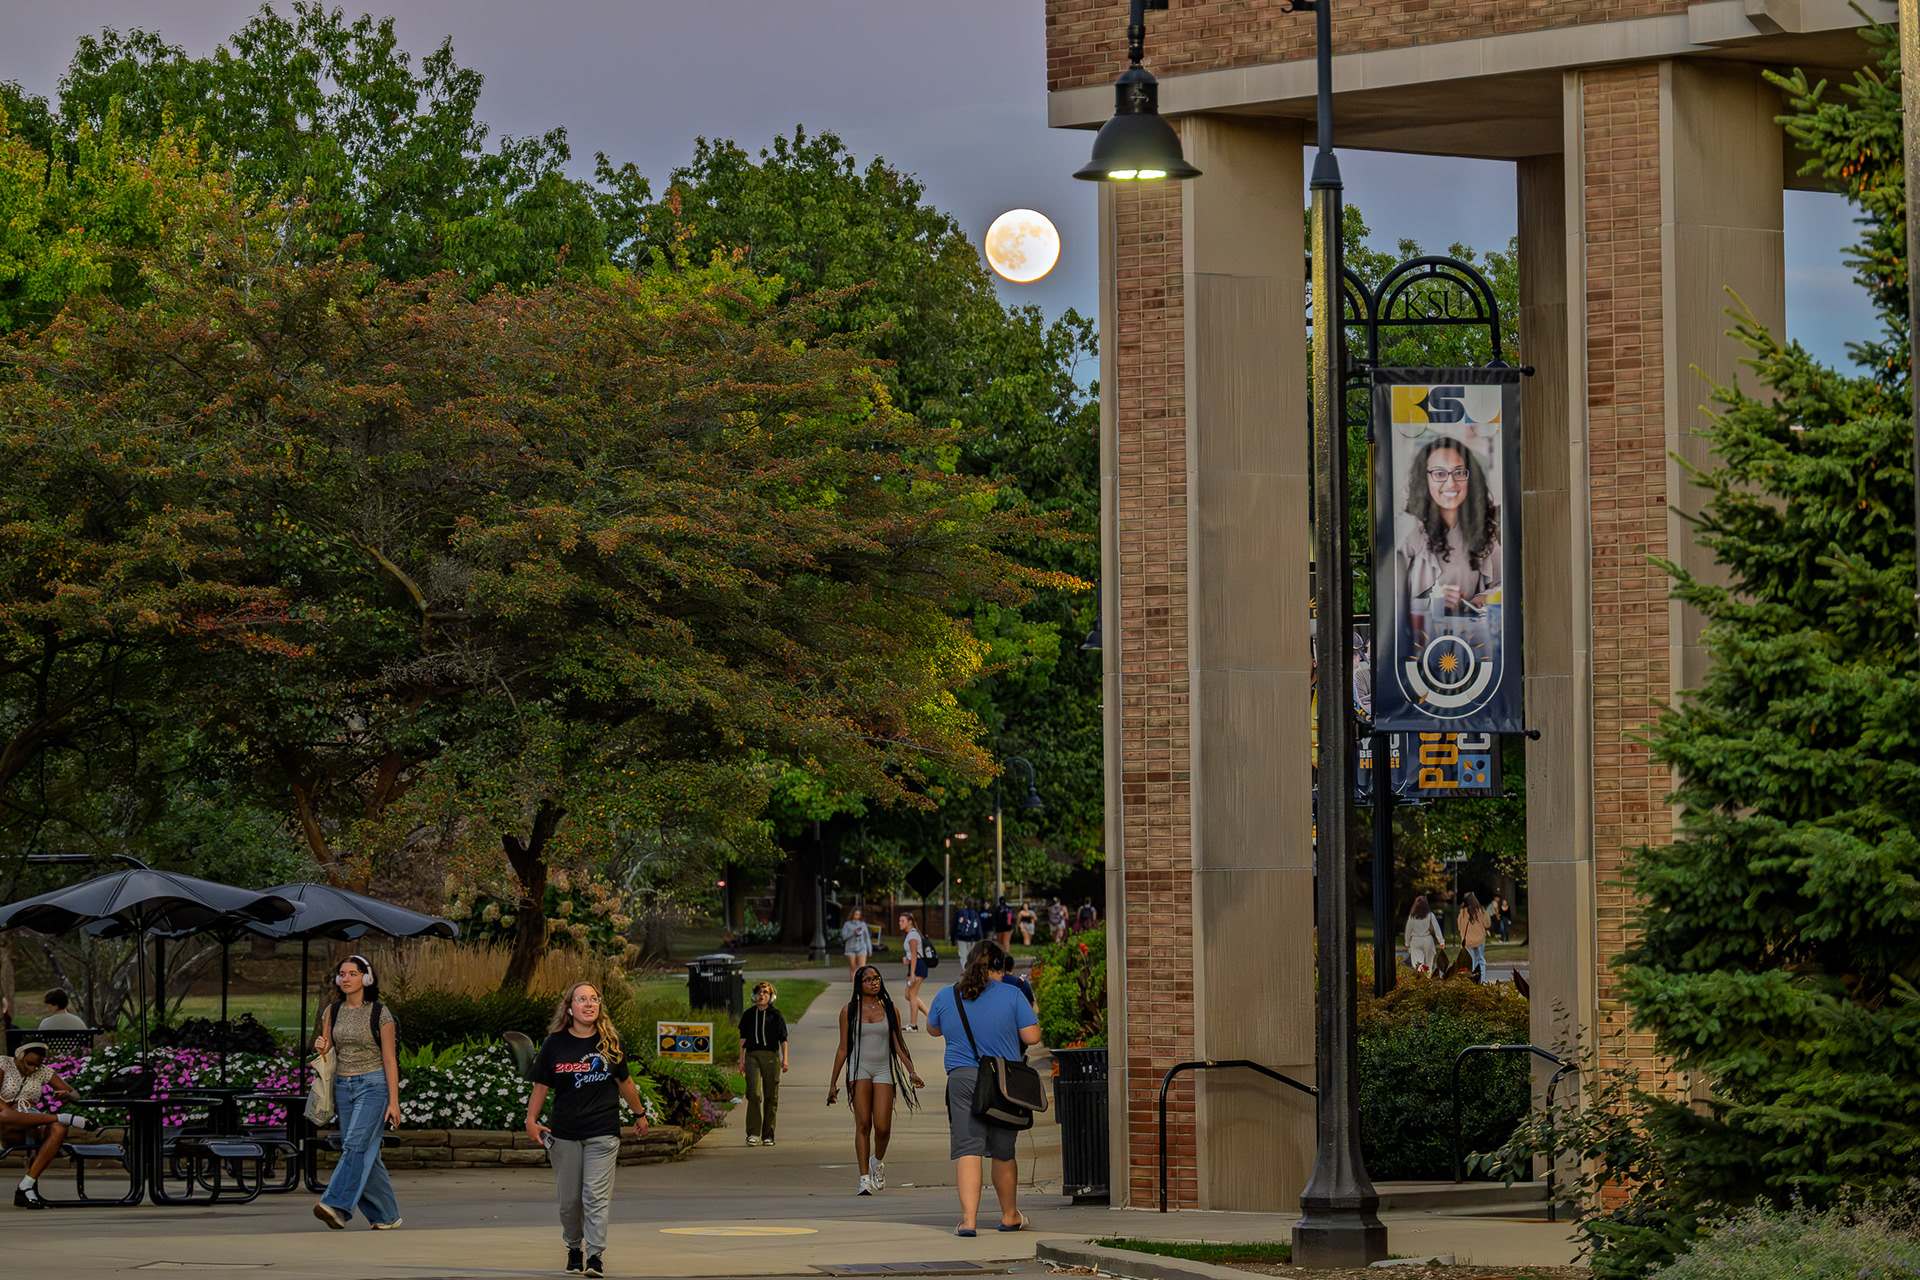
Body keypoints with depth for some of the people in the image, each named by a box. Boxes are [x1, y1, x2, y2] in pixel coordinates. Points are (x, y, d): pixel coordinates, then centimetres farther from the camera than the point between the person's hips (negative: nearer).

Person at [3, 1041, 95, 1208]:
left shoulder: (42, 1071, 11)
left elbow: (75, 1095, 10)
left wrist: (67, 1095, -14)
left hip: (34, 1125, 4)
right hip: (8, 1131, -4)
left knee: (58, 1130, -33)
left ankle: (26, 1186, -35)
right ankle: (64, 1118, -35)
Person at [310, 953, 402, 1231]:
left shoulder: (379, 1013, -5)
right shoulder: (333, 1012, 9)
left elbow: (389, 1059, -6)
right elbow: (328, 1052, 18)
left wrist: (394, 1101, -10)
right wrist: (322, 1048, -8)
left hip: (373, 1085, -6)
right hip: (343, 1087, 6)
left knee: (356, 1144, -20)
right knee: (367, 1154, 5)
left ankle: (337, 1206, -31)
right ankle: (386, 1215, 12)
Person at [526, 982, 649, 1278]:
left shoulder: (609, 1042, 2)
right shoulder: (555, 1043, 0)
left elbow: (624, 1081, 14)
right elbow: (541, 1085, 5)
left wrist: (639, 1114, 22)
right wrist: (531, 1120, -4)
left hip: (603, 1131, -1)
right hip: (564, 1132, 1)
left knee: (596, 1195, -10)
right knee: (569, 1198, 6)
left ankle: (596, 1254, -11)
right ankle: (574, 1247, 27)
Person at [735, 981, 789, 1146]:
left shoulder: (776, 1015, 7)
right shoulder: (748, 1015, 12)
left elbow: (783, 1039, 8)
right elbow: (743, 1038, 17)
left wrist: (785, 1059, -1)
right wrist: (741, 1060, 12)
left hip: (771, 1057, 0)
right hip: (752, 1056, 0)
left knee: (771, 1097, 2)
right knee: (753, 1093, -16)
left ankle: (768, 1135, 10)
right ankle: (753, 1134, -17)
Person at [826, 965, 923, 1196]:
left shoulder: (890, 1010, 8)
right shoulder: (849, 1011, 6)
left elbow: (898, 1045, 10)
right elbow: (843, 1048, 9)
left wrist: (911, 1072, -2)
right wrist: (833, 1083, 8)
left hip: (884, 1069, 1)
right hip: (859, 1069, -1)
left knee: (882, 1127, -9)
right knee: (863, 1124, -11)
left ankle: (878, 1161, 23)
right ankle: (865, 1179, -10)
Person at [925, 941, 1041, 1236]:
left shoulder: (946, 997, 5)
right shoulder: (1011, 996, -4)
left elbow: (932, 1029, 21)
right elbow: (1032, 1036, -6)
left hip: (962, 1079, 1)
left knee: (968, 1150, -4)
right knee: (1003, 1152, 12)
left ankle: (968, 1218, -16)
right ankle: (1009, 1216, 27)